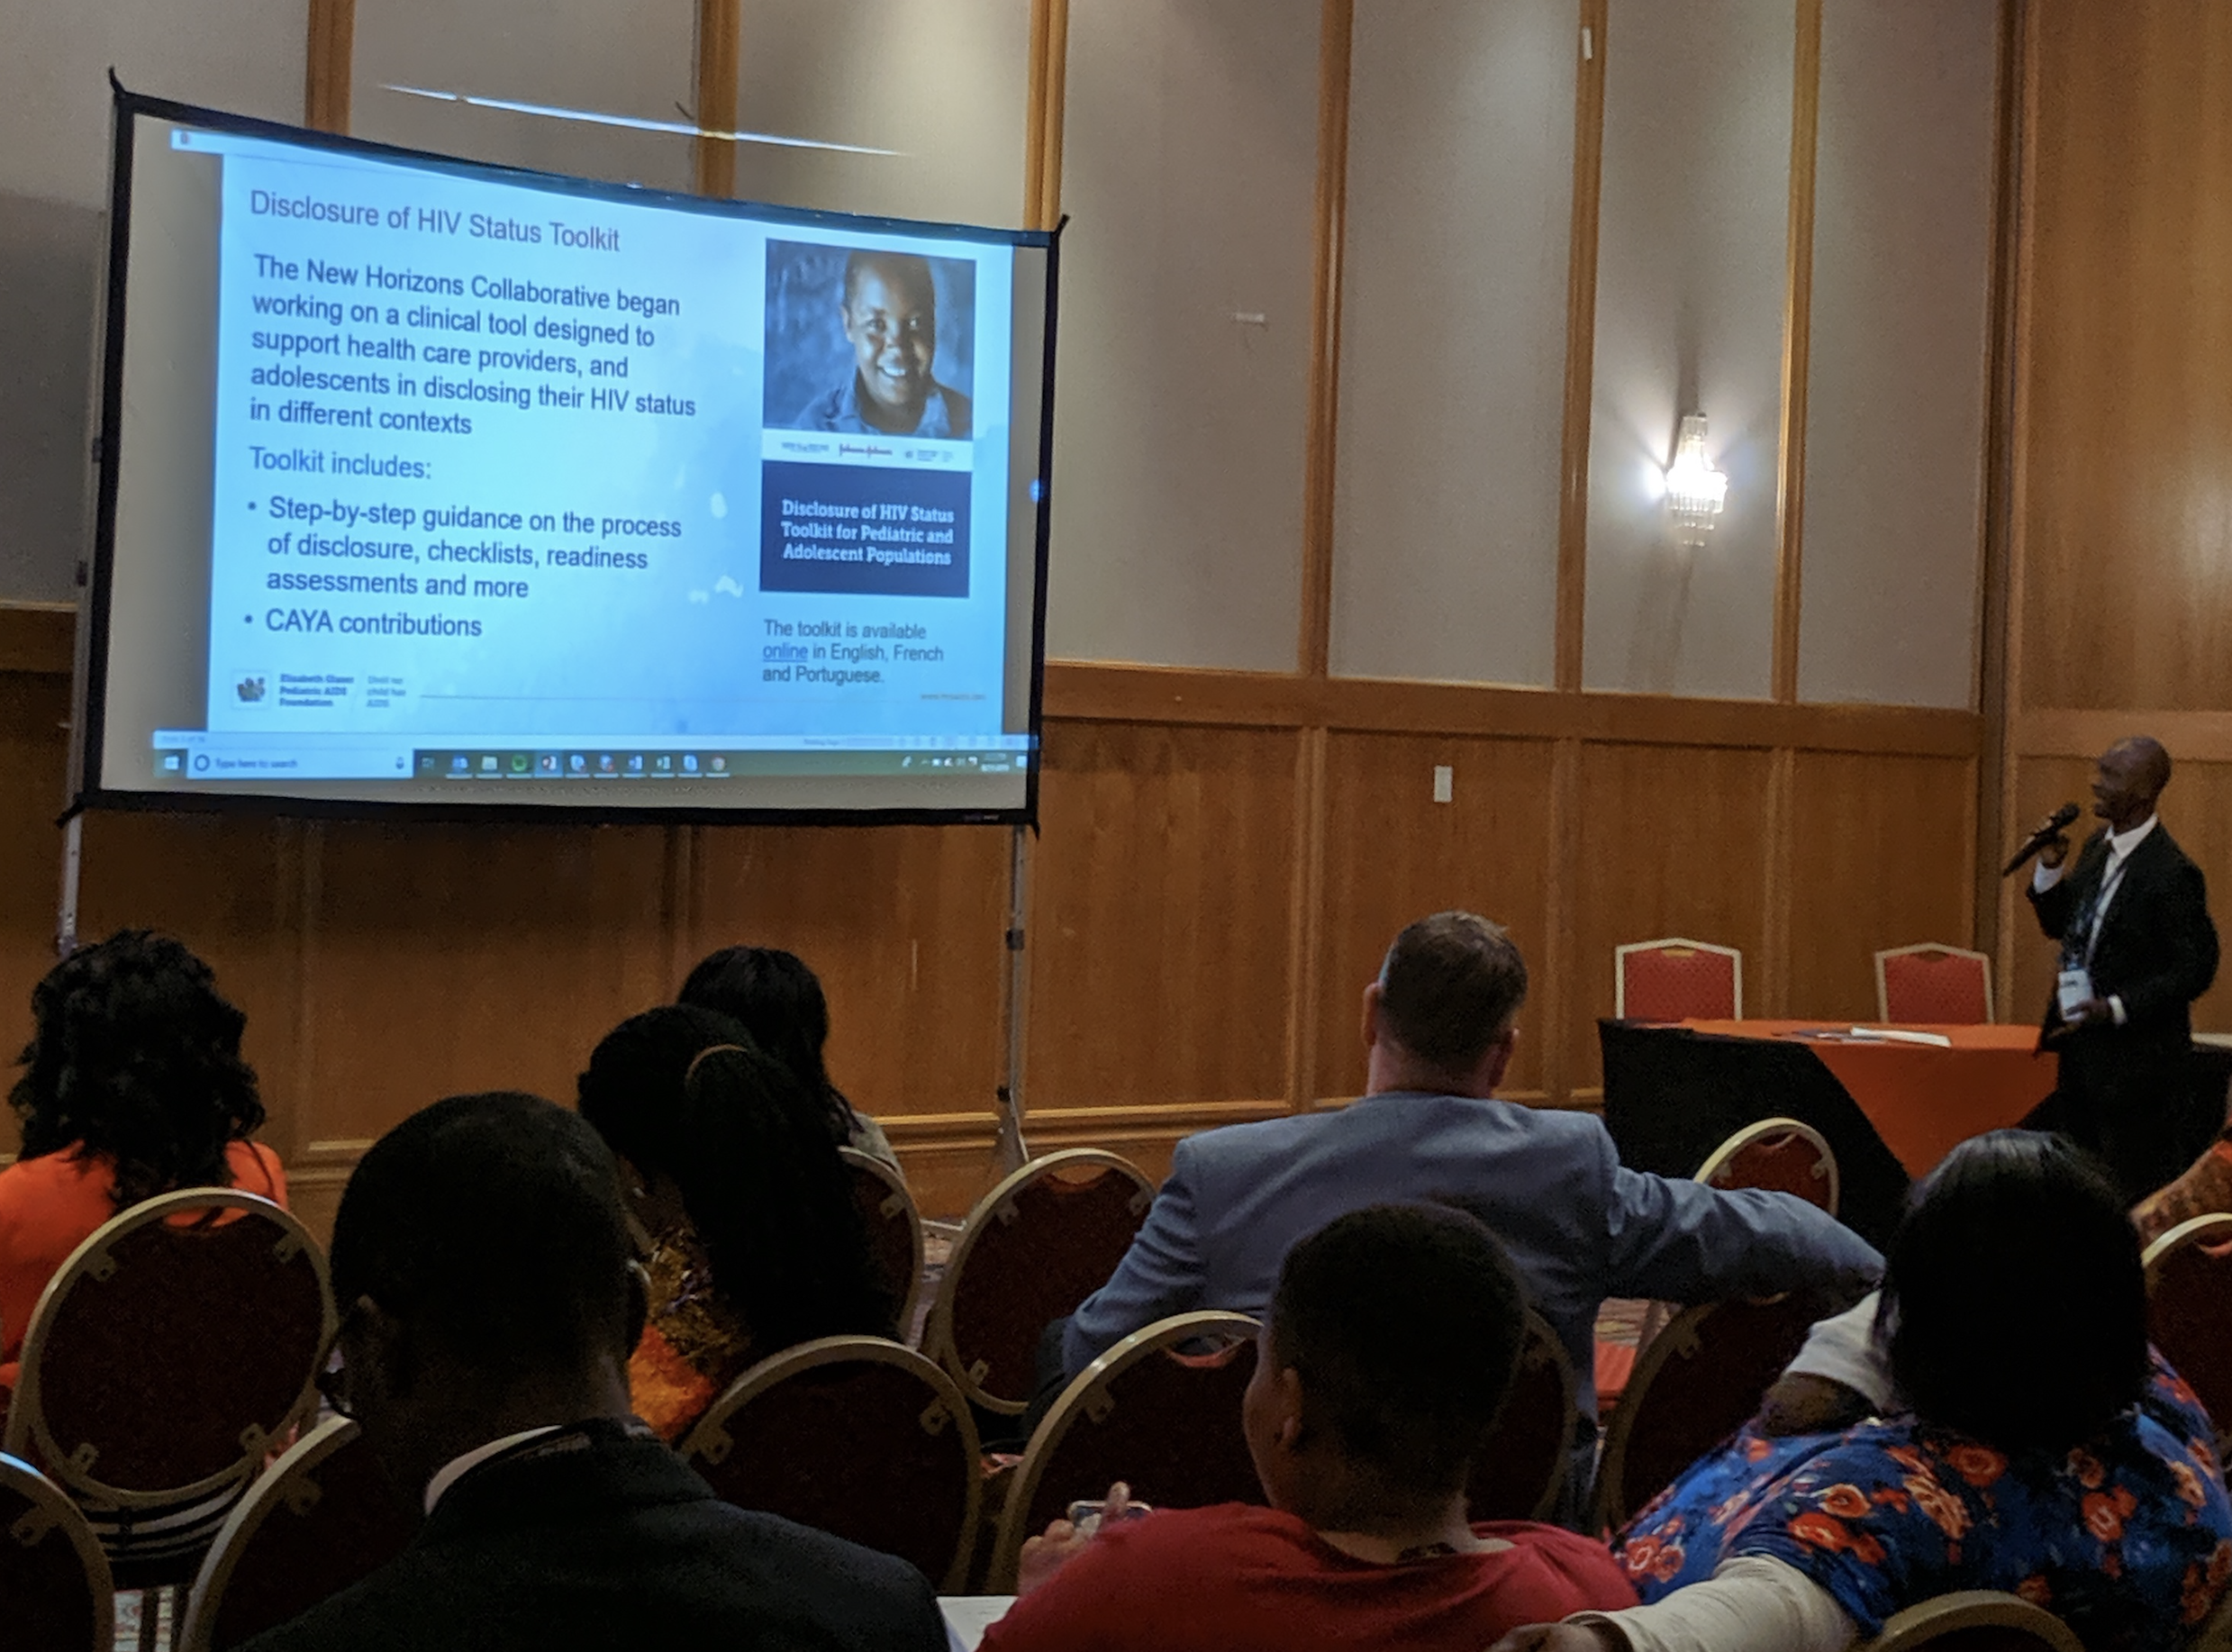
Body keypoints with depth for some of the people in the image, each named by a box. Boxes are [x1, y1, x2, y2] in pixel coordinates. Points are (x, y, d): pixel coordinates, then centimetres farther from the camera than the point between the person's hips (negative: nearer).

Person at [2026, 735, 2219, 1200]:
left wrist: (2116, 1009, -24)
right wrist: (2050, 868, -3)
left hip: (2135, 1054, -8)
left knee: (2134, 1195, 3)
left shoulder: (2171, 874, -20)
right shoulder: (2097, 848, 6)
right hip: (2081, 1047, 8)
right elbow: (2060, 926, 14)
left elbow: (2195, 968, -18)